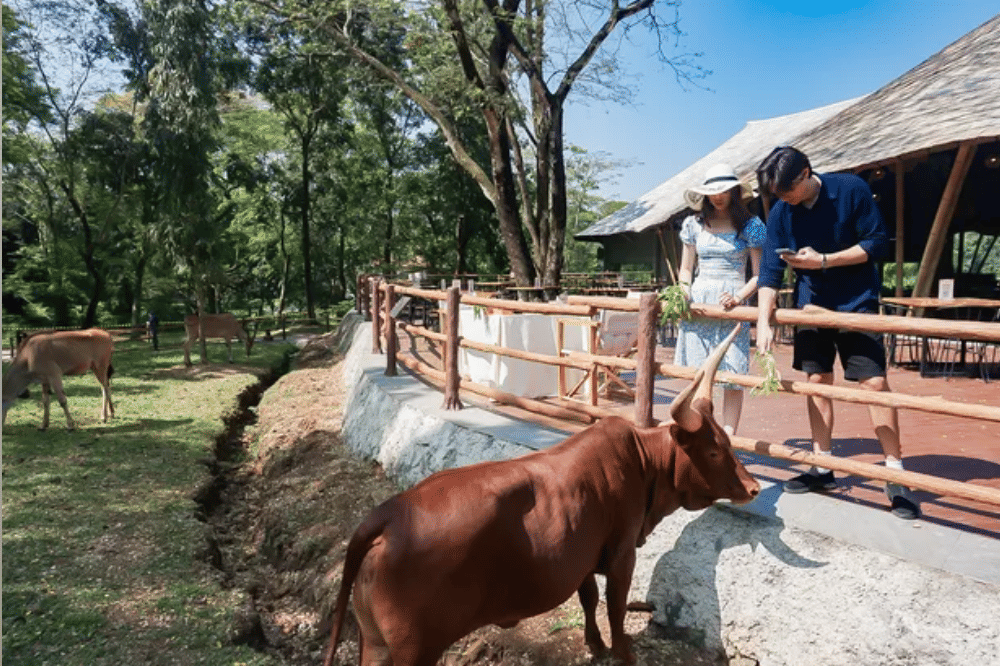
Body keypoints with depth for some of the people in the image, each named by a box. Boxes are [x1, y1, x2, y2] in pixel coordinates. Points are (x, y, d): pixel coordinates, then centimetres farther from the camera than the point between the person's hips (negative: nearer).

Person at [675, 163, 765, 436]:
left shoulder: (750, 226, 3)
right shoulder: (694, 224, 11)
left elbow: (760, 274, 2)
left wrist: (739, 297, -14)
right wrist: (684, 293, -2)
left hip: (732, 307, -2)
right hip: (698, 303, 2)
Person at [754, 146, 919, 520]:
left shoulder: (851, 190, -14)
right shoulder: (780, 213, -6)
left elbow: (877, 242, -12)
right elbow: (769, 271, -8)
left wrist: (823, 260, -22)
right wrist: (763, 322, -18)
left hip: (857, 301, -3)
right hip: (811, 303, 4)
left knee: (874, 382, -9)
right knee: (817, 381, 5)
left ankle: (896, 476, 1)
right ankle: (822, 468, 16)